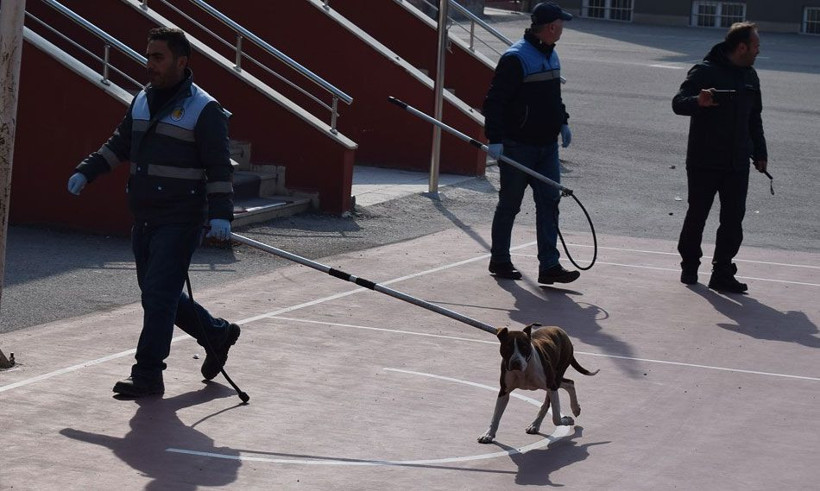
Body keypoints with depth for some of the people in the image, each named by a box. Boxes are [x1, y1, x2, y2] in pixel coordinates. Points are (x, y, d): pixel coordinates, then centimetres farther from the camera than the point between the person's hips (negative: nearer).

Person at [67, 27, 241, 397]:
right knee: (157, 294, 13)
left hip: (180, 223, -8)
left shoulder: (204, 109, -10)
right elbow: (119, 145, 21)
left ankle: (147, 375, -7)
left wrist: (220, 214, -23)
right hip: (144, 220, 8)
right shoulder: (142, 101, 12)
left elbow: (219, 168, -13)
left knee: (158, 294, -11)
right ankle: (217, 335, 33)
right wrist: (85, 172, 9)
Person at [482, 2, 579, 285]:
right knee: (510, 204, 5)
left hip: (547, 144, 8)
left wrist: (562, 122, 19)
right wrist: (495, 138, -23)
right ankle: (499, 260, 19)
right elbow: (495, 100, -18)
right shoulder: (516, 58, -16)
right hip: (518, 145, -8)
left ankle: (549, 266, 0)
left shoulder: (551, 56, 11)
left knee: (549, 201, 1)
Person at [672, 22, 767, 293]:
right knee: (697, 215, 5)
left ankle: (722, 273, 2)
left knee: (733, 219, -2)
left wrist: (760, 153, 18)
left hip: (737, 163, 5)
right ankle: (689, 266, 22)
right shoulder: (705, 71, -9)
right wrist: (698, 101, -36)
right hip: (704, 161, -5)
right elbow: (678, 103, -14)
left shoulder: (750, 77, 13)